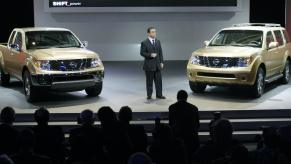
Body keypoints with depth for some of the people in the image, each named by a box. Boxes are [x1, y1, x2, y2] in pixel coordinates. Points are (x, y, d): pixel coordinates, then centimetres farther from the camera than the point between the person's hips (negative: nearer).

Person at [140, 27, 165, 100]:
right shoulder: (144, 43, -5)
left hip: (157, 65, 5)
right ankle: (149, 95, 11)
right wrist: (150, 55, -20)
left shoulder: (158, 42, 11)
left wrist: (161, 62, 4)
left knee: (159, 80, 4)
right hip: (149, 65, -4)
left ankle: (159, 94, 12)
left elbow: (160, 52, 11)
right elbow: (142, 53, -8)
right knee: (149, 81, 2)